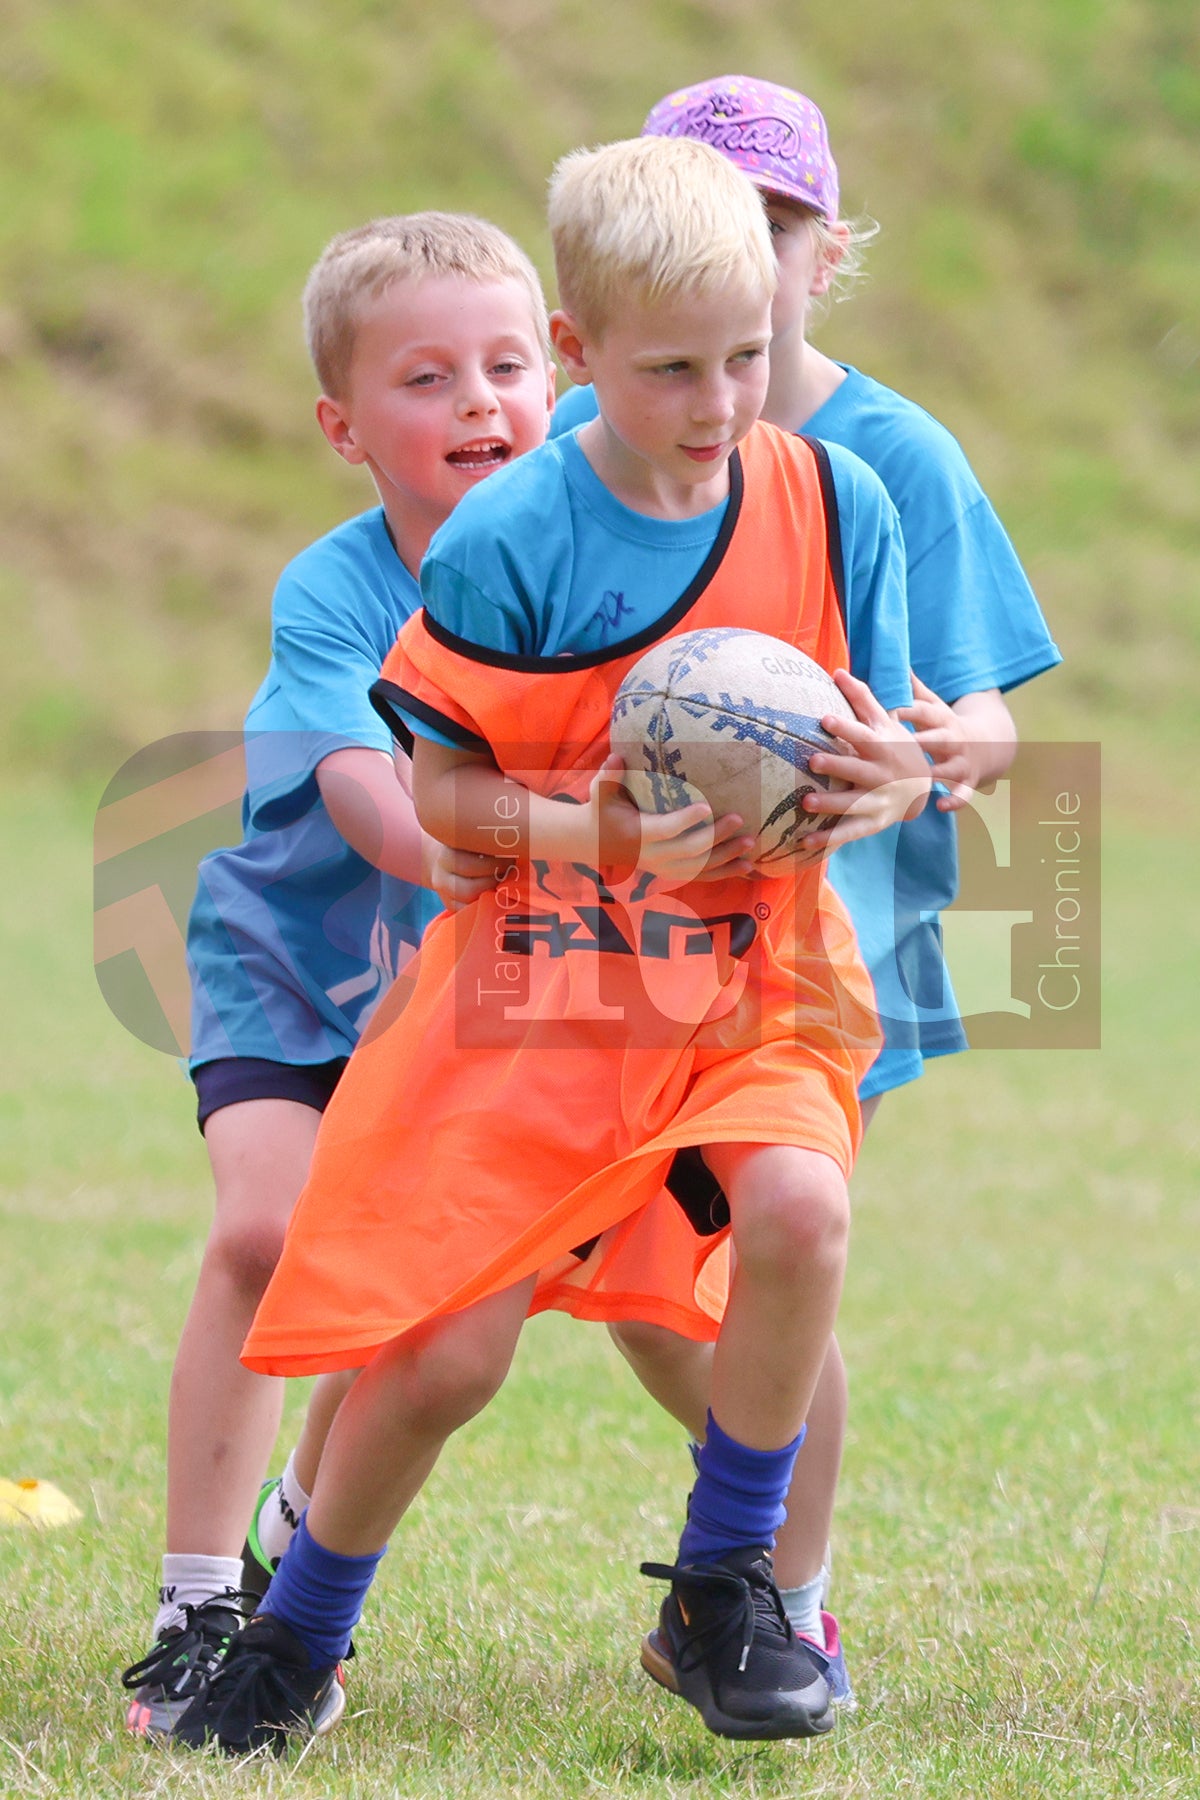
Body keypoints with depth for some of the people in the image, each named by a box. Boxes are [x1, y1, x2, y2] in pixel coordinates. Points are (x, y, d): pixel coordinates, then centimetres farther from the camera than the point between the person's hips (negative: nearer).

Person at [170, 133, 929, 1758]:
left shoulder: (834, 505, -3)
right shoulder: (506, 543, -11)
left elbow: (875, 751, 5)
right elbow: (438, 785, -4)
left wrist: (891, 776, -19)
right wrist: (587, 833, -22)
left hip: (754, 966, 2)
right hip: (539, 976, -2)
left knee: (795, 1207, -28)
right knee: (444, 1352, -4)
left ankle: (727, 1590, -6)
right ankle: (296, 1642, 25)